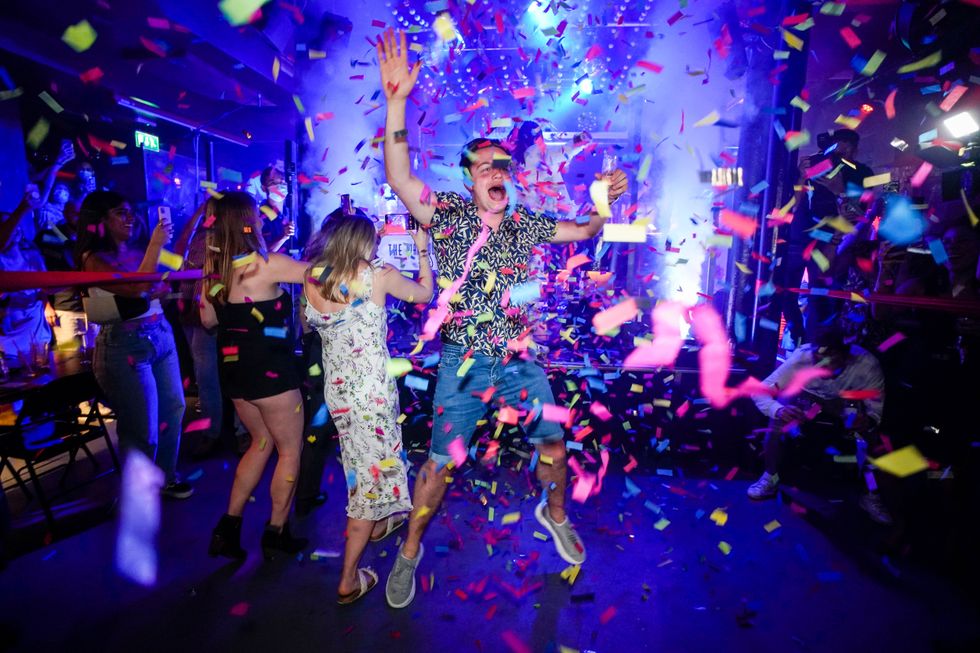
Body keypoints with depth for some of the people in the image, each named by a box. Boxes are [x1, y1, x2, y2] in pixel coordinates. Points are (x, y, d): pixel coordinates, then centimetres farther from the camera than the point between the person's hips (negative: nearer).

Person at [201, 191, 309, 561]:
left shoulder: (213, 266, 4)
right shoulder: (266, 265, -18)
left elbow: (208, 320, 11)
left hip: (233, 368, 7)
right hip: (269, 369, -7)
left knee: (262, 443, 23)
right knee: (290, 450, 11)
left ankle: (228, 527, 26)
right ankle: (277, 534, 21)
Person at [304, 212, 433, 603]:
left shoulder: (313, 278, -2)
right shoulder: (380, 276, -13)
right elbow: (425, 294, 4)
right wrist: (422, 250, 16)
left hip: (335, 387, 6)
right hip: (372, 389, -6)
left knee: (361, 459, 26)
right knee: (373, 468, 6)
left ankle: (375, 524, 50)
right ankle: (348, 580, 14)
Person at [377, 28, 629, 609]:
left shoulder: (525, 223, 4)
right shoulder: (449, 215, -6)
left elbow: (584, 231, 14)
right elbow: (399, 179, -21)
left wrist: (607, 201, -5)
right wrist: (397, 103, -30)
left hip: (521, 361, 4)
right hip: (464, 364, -3)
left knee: (554, 444, 12)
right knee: (440, 463, 3)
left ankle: (555, 515, 44)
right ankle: (410, 551, 28)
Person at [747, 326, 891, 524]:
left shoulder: (866, 365, -32)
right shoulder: (801, 357, -34)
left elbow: (878, 408, -20)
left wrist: (870, 420, -44)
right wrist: (778, 409, -50)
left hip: (845, 402, 1)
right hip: (808, 399, -1)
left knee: (869, 430, -29)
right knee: (780, 412, -30)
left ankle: (870, 494, -5)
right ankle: (770, 478, -12)